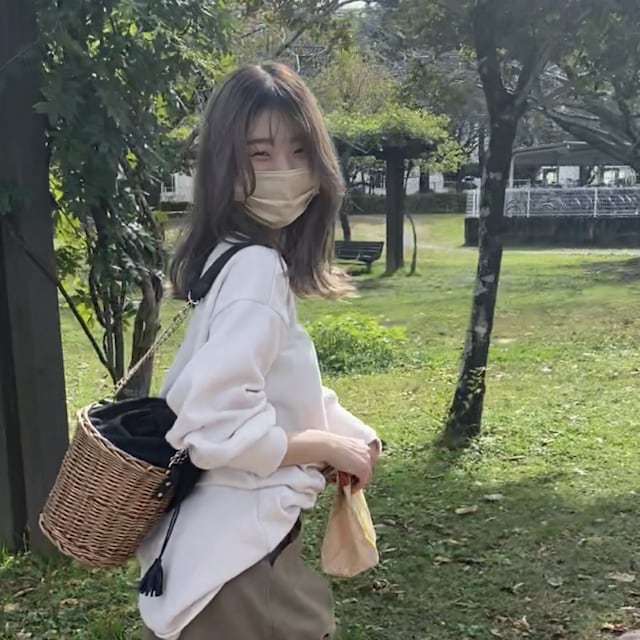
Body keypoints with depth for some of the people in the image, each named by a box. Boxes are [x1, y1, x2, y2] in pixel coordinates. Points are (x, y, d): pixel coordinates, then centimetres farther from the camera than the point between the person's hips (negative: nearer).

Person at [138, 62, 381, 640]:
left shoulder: (252, 259, 5)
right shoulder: (256, 269, -24)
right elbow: (215, 426, -30)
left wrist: (345, 432, 2)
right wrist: (330, 447, -17)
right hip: (242, 553, -9)